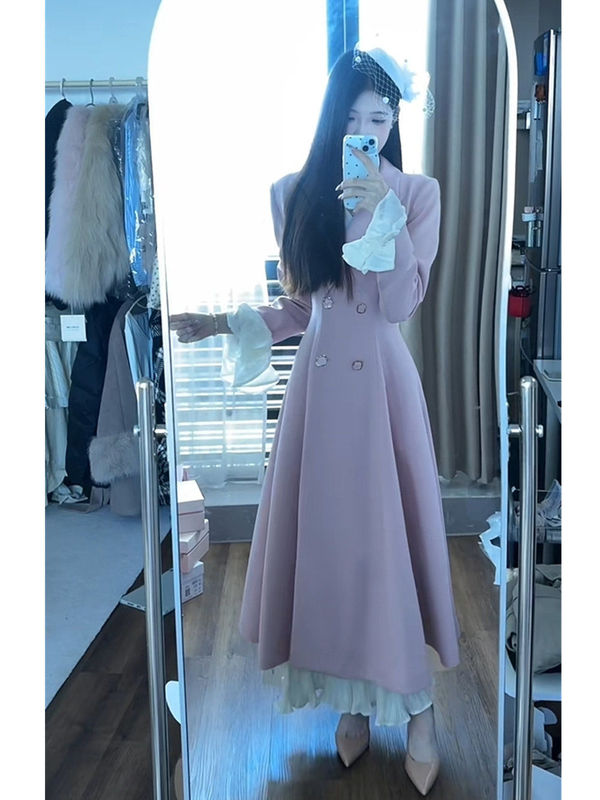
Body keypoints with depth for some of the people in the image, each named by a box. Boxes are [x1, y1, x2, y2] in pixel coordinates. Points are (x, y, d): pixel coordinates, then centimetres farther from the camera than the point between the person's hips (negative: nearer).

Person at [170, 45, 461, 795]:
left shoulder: (418, 192, -2)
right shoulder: (294, 194, 5)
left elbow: (401, 303, -11)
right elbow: (299, 305, 10)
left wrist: (387, 209, -18)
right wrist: (225, 322, 0)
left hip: (382, 379, -3)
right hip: (318, 380, 3)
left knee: (388, 533, -1)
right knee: (324, 534, 7)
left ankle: (417, 703, 16)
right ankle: (352, 698, 24)